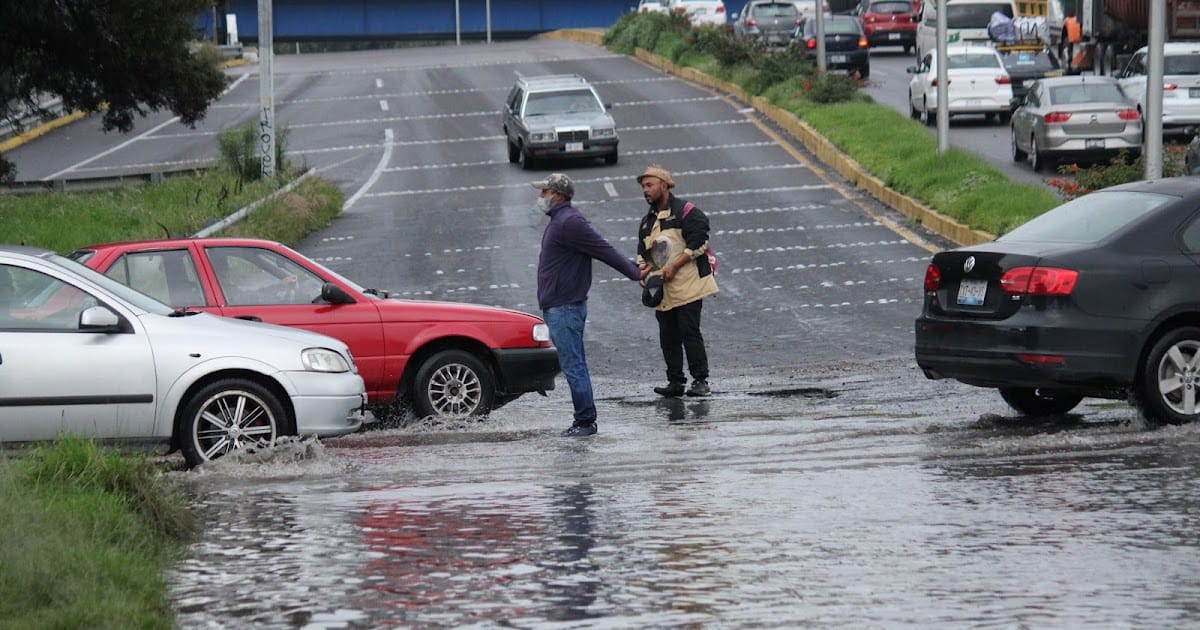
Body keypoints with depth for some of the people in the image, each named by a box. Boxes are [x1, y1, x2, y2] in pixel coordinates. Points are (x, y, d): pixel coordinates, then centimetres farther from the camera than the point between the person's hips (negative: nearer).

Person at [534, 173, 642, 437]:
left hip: (565, 308, -11)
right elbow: (603, 251, 22)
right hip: (557, 307, 11)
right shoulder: (559, 221, 18)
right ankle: (584, 421, 15)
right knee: (574, 366, 12)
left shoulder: (569, 223, -17)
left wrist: (634, 274, -13)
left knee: (573, 366, -9)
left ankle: (585, 421, -7)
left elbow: (604, 250, -16)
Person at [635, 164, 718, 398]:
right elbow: (643, 253, 26)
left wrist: (674, 266, -16)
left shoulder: (685, 211, -4)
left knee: (689, 332, -11)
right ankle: (675, 382, 11)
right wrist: (643, 267, 4)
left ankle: (700, 381, -8)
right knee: (668, 337, 6)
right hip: (662, 290, 7)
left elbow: (698, 243, -12)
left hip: (687, 286, -7)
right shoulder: (647, 221, 20)